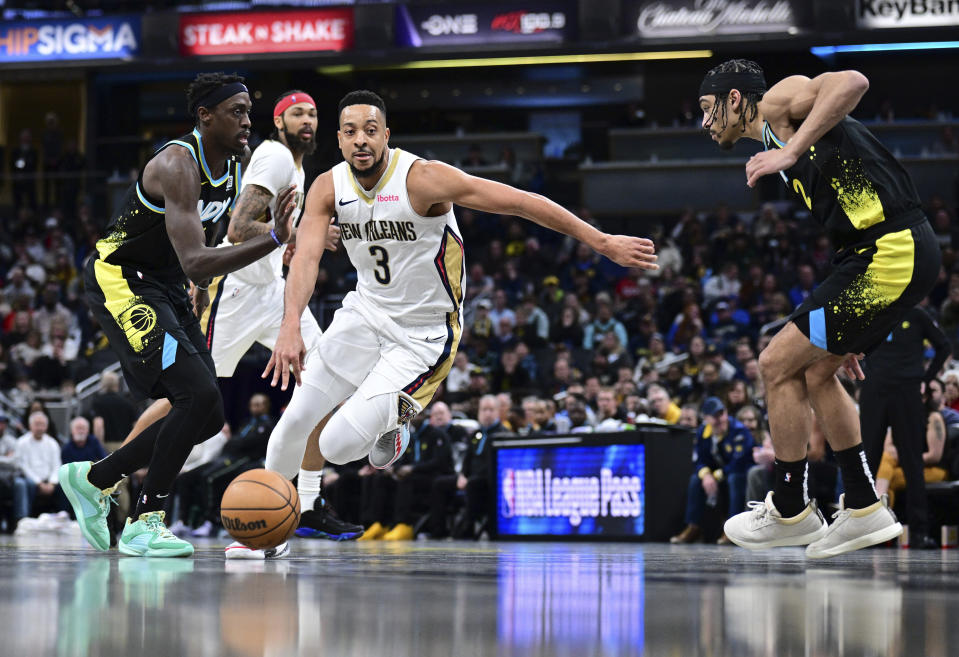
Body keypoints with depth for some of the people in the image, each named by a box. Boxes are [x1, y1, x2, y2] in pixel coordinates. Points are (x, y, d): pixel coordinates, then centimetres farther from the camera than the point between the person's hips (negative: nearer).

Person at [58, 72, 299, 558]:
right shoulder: (177, 165, -26)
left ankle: (93, 479, 21)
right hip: (120, 281, -9)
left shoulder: (234, 160, 2)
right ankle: (144, 524, -12)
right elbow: (194, 263, -36)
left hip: (168, 290, 9)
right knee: (200, 396, -22)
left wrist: (204, 283, 21)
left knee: (207, 417, 5)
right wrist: (274, 240, -44)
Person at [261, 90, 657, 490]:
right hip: (365, 312, 5)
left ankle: (391, 422, 21)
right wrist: (291, 327, -40)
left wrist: (602, 243, -29)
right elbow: (306, 257, -20)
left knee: (338, 445, -13)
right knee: (296, 420, 7)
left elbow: (523, 203, -26)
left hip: (423, 336, -5)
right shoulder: (329, 188, -9)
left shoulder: (423, 179, -25)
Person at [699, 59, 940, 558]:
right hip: (900, 254, 10)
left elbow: (853, 82, -22)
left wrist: (790, 152, -23)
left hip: (890, 253, -10)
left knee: (778, 365, -2)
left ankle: (790, 512, 11)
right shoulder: (777, 143, 26)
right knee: (815, 372, 19)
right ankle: (863, 509, 23)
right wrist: (844, 334, 26)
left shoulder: (780, 100, -1)